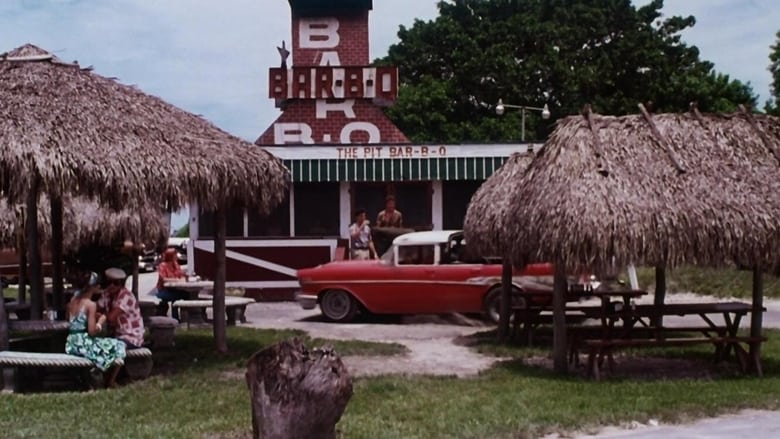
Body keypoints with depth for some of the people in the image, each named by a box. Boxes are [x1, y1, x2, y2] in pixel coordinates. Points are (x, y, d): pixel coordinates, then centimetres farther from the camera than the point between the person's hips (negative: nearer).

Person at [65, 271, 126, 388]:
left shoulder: (73, 300, 6)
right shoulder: (91, 304, -16)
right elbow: (92, 331, -20)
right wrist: (101, 321, -2)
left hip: (71, 344, 9)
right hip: (85, 344, -8)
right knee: (118, 347, 11)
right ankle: (110, 383, 16)